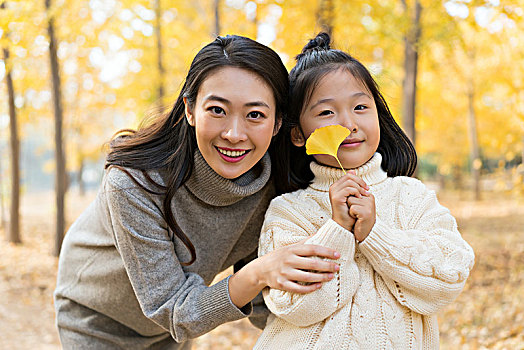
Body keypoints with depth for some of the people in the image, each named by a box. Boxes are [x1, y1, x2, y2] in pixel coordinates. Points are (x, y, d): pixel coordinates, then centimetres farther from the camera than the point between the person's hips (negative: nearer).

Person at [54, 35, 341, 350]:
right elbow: (170, 310, -32)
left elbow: (263, 314, -17)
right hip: (97, 322, -3)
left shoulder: (271, 186, -23)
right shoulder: (135, 182, -36)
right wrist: (257, 274, -48)